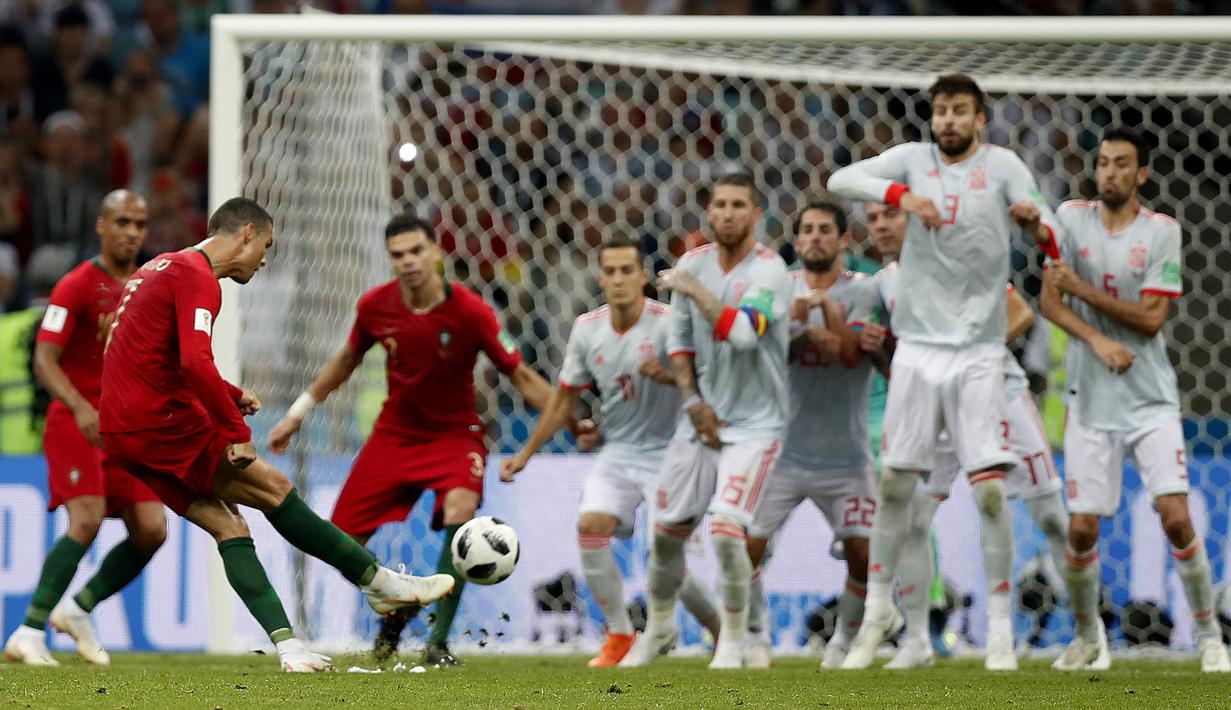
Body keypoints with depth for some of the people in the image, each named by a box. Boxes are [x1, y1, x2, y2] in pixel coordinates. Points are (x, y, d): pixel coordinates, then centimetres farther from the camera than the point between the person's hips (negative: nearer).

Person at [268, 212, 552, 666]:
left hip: (454, 433, -3)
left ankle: (439, 641, -23)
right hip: (394, 433, 4)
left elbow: (520, 376, -11)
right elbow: (346, 360, 10)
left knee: (460, 511, -34)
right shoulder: (375, 306, -10)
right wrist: (299, 412, 15)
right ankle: (394, 613, 31)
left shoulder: (470, 312, -20)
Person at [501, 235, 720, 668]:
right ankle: (619, 635, -5)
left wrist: (668, 375, -38)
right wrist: (525, 454, 14)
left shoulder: (668, 323, -14)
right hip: (616, 451, 4)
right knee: (591, 526, -18)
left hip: (666, 452, -4)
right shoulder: (587, 329, 1)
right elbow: (564, 398, 13)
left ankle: (722, 628, 14)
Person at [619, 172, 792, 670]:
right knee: (667, 530, 8)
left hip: (755, 424, -6)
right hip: (703, 418, 6)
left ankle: (733, 640, 1)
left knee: (725, 529, -18)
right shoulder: (693, 264, 3)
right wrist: (693, 401, 1)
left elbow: (743, 333, -30)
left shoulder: (768, 271, -15)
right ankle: (658, 626, 31)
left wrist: (693, 290, -24)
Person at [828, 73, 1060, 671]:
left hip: (979, 351, -2)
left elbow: (1051, 240, -8)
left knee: (991, 490, -7)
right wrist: (901, 194, -25)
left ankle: (1001, 629, -1)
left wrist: (1036, 224, -32)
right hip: (919, 346, 2)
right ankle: (877, 610, 19)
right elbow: (841, 180, -9)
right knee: (895, 484, 4)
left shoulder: (1002, 166, 0)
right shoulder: (914, 159, 4)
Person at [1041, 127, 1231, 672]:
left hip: (1151, 401, -1)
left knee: (1176, 517, -12)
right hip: (1091, 402, 1)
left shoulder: (1161, 231, -2)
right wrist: (1097, 340, -16)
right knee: (1082, 527, -1)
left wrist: (1082, 289, -15)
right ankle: (1087, 636, 21)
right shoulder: (1072, 218, 3)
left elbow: (1150, 318, -9)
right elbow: (1050, 301, 0)